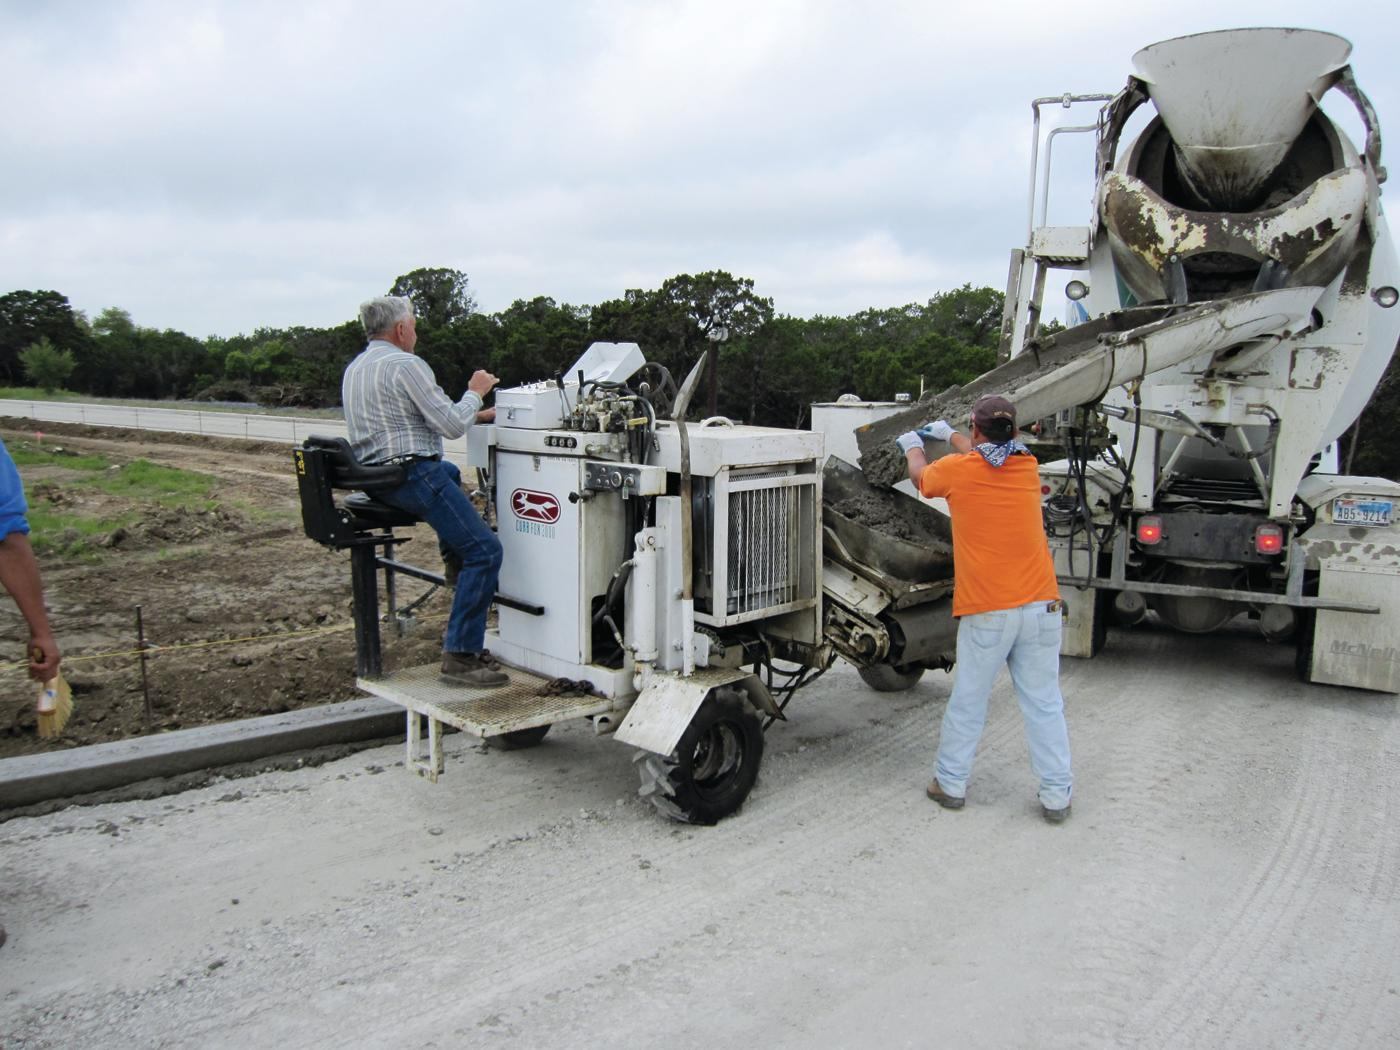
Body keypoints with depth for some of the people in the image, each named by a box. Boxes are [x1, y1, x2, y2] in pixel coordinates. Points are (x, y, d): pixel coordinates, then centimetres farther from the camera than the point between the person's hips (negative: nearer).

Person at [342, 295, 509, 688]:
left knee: (450, 472, 39)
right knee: (485, 551, -10)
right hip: (410, 474, -10)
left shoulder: (355, 368, 18)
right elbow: (452, 426, -14)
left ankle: (459, 578, 40)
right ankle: (461, 656, -13)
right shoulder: (406, 365, -12)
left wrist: (474, 415, 22)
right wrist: (475, 393, 4)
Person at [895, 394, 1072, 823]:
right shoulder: (1027, 467, 6)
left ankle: (951, 784, 23)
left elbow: (921, 477, 18)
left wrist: (912, 447, 39)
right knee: (1044, 703, 9)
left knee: (967, 702, 10)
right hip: (1041, 606, 3)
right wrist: (950, 436, 43)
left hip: (987, 612, -3)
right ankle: (1056, 796, 15)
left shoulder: (958, 469, -5)